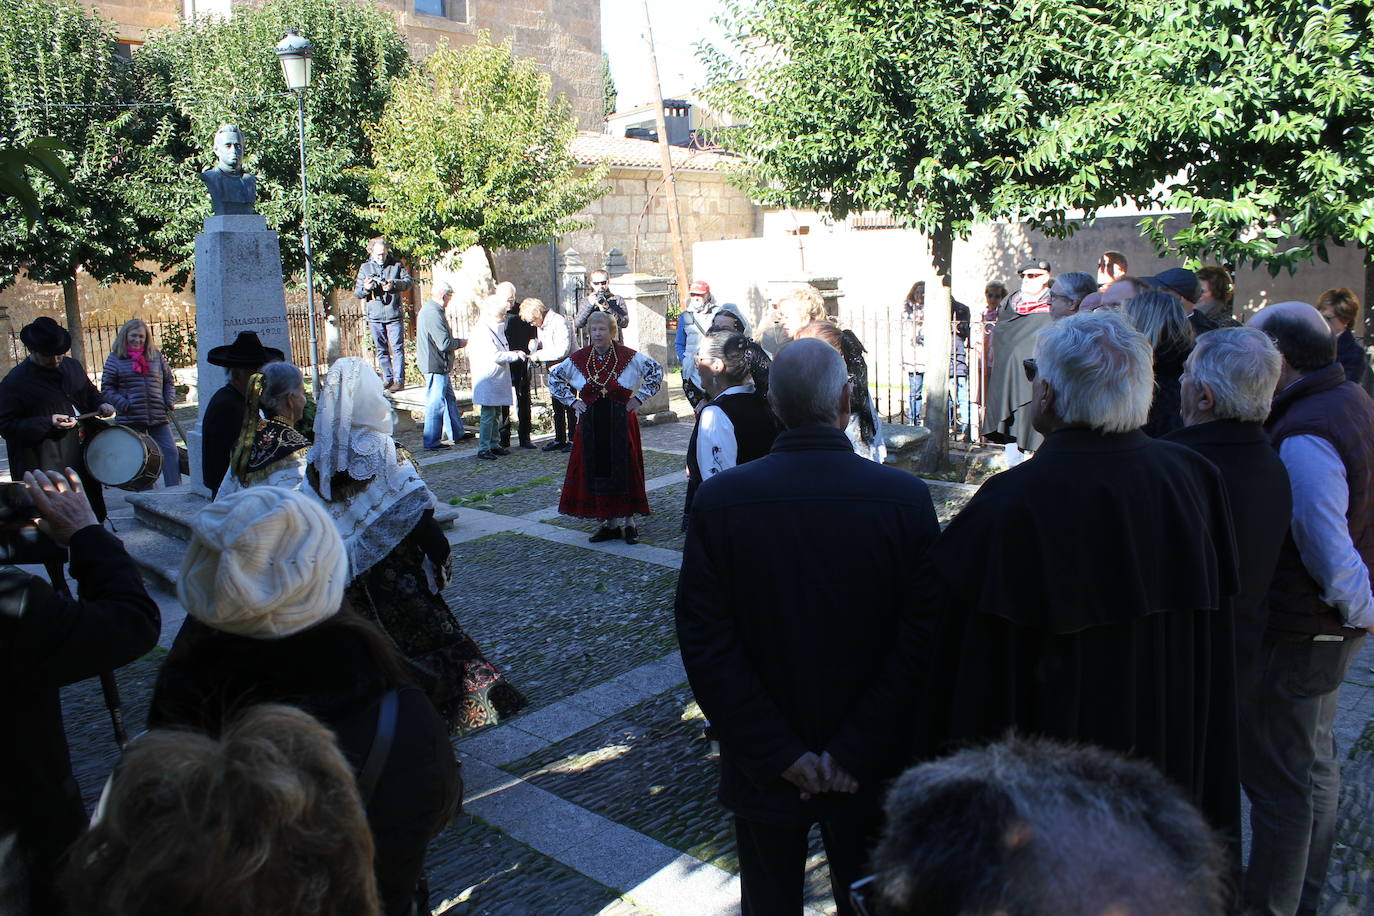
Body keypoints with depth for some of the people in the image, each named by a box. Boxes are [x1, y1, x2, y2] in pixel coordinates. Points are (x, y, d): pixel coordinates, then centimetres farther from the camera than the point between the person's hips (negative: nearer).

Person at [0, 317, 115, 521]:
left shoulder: (72, 367, 8)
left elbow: (89, 393, 25)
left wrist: (101, 404, 3)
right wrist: (48, 423, -25)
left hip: (81, 458, 6)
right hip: (44, 469, -6)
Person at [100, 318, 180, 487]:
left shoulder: (155, 356, 11)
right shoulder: (115, 359, 3)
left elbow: (169, 381, 17)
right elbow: (107, 388, 2)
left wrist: (170, 402, 3)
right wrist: (124, 405, -12)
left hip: (159, 416, 2)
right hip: (131, 419, -2)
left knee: (171, 452, -2)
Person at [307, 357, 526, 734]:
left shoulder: (320, 457, -4)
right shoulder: (383, 453, -20)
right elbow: (415, 517, -18)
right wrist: (442, 554, -6)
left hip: (343, 575, 6)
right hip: (393, 574, -6)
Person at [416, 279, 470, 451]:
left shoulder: (428, 310, 13)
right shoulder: (434, 314, -22)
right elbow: (444, 344, -24)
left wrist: (455, 340, 11)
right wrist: (460, 343, -7)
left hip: (438, 366, 11)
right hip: (436, 366, -11)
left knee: (449, 399, 19)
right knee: (436, 403, -4)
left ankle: (457, 433, 29)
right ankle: (432, 441, 3)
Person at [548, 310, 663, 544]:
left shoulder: (629, 356, -4)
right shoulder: (578, 358, 3)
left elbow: (656, 371, 3)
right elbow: (554, 377, 16)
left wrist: (639, 397, -3)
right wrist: (571, 400, 6)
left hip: (621, 422, -2)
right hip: (591, 424, 3)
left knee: (625, 469, -1)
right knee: (596, 471, 3)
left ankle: (629, 522, 9)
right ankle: (609, 523, 13)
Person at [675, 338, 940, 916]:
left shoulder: (719, 499, -15)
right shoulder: (907, 498, -16)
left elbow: (705, 642, -15)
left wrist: (778, 753, -10)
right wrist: (855, 753, -11)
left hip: (764, 770, 0)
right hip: (873, 771, 0)